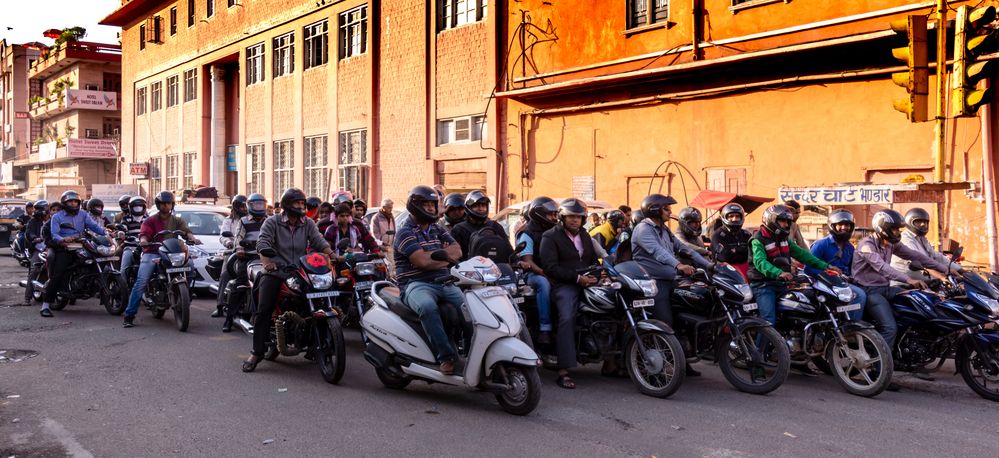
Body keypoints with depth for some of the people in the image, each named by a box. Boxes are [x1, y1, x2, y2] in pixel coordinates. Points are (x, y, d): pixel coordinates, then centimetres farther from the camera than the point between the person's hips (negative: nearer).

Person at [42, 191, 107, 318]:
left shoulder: (83, 215, 16)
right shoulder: (57, 217, 6)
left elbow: (94, 225, 1)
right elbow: (54, 234, -6)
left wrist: (106, 232, -18)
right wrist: (63, 239, -28)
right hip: (63, 249, -4)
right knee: (57, 276, -14)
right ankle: (45, 305, -14)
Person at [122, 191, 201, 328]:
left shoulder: (177, 220, 20)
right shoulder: (150, 220, 13)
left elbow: (186, 230, 2)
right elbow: (144, 233, -4)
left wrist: (192, 238, -21)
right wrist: (143, 240, -29)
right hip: (152, 253, -2)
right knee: (141, 281, -18)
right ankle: (129, 315, -18)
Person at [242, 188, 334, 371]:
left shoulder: (308, 224, 12)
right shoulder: (272, 222, 2)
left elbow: (319, 241, -3)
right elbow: (263, 243, -12)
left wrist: (332, 255, -23)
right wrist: (266, 262, -32)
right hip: (275, 271, -3)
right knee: (264, 310, -16)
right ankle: (257, 352, -11)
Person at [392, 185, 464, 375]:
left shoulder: (438, 230, 21)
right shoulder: (405, 233, -1)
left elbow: (457, 251, 7)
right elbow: (423, 261, -15)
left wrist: (432, 256, -5)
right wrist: (446, 255, 1)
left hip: (443, 283, 6)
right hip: (416, 285, -6)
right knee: (428, 307, -39)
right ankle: (446, 357, -36)